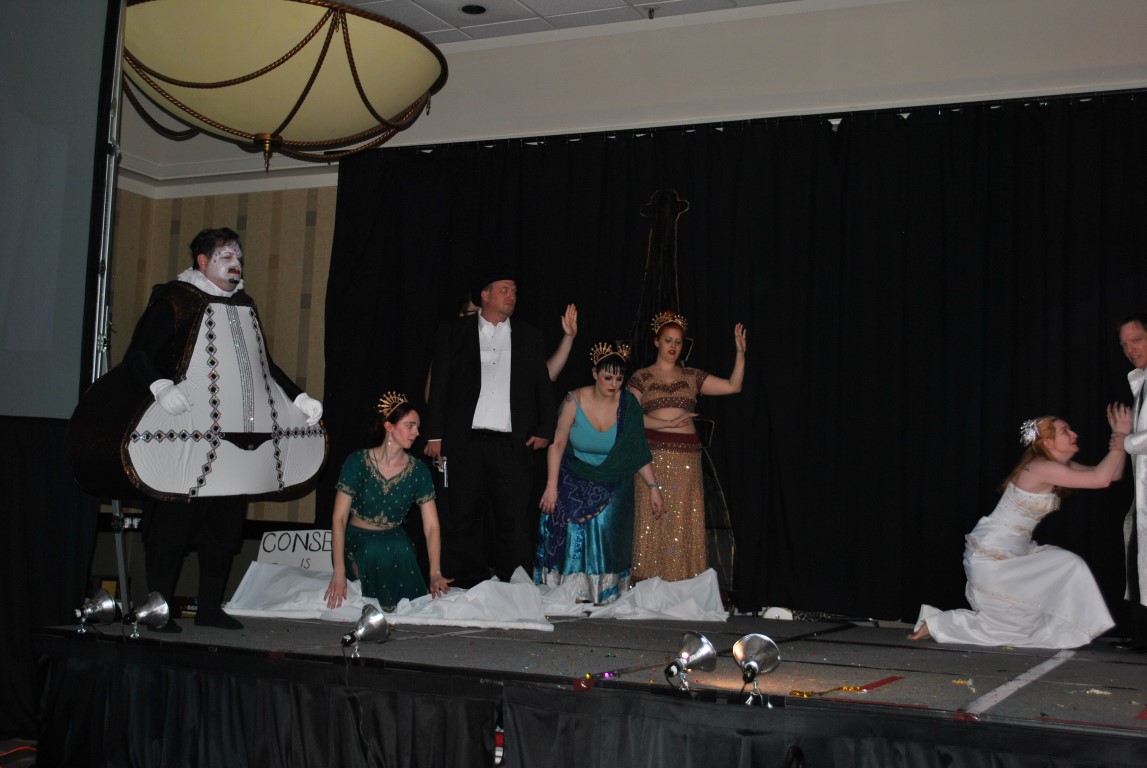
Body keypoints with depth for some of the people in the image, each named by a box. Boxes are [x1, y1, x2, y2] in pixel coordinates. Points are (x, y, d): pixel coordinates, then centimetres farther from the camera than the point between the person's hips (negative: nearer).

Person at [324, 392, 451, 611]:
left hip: (395, 541, 2)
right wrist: (339, 571, -25)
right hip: (356, 541, -1)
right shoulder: (357, 462, -12)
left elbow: (431, 526, -10)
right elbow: (339, 518, -14)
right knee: (374, 550, -34)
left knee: (401, 549, -32)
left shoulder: (418, 471, -6)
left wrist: (435, 573, -24)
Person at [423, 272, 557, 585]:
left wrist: (545, 430, 2)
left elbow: (543, 387, 14)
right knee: (464, 518, 2)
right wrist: (435, 435, -1)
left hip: (513, 444, 1)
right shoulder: (456, 333, 9)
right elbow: (439, 385, 6)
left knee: (515, 520, -2)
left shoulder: (530, 337, 14)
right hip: (466, 442, -1)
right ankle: (468, 588, 11)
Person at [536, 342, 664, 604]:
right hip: (574, 479, -1)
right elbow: (557, 443, -9)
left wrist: (653, 487, -5)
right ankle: (571, 590, -7)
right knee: (570, 525, -16)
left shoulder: (628, 405, -8)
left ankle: (603, 591, -7)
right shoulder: (575, 401, -11)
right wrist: (551, 486, -14)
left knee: (605, 525, -16)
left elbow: (638, 452, -2)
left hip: (613, 483, 1)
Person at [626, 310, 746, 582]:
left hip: (687, 457, 2)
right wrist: (668, 424, -12)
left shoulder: (692, 376, 14)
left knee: (685, 523, -1)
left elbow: (733, 386, 8)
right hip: (654, 455, -2)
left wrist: (740, 353, -2)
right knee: (652, 520, -5)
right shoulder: (641, 377, 7)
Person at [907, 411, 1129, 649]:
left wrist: (1119, 436, -2)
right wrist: (1121, 436, -21)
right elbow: (1100, 479, -29)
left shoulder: (1061, 468, 7)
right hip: (991, 556, -10)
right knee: (1013, 623, 3)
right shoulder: (1041, 468, -22)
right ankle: (935, 623, 7)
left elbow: (1112, 474, 9)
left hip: (1015, 552, 10)